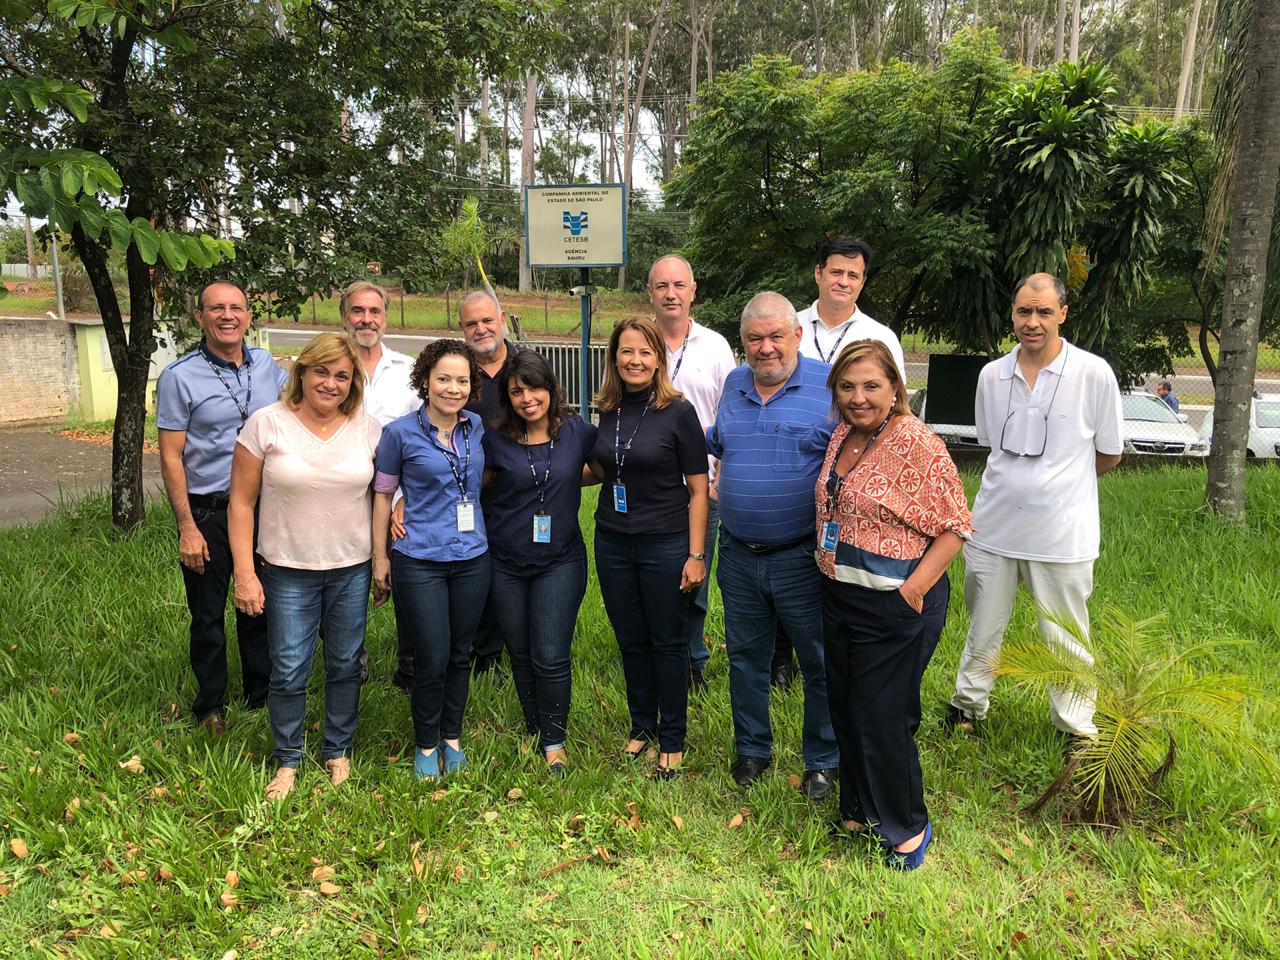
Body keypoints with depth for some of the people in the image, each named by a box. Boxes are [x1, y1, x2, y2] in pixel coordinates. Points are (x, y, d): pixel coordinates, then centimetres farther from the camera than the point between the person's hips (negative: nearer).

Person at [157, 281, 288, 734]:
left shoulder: (265, 363, 3)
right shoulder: (179, 378, -10)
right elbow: (171, 458, -10)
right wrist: (187, 527, -15)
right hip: (207, 513, -3)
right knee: (208, 615, 9)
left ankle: (262, 694, 32)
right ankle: (210, 706, 27)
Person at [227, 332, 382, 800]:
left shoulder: (367, 428, -1)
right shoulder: (266, 424, -8)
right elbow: (241, 502, -6)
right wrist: (245, 574, -10)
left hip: (352, 569, 2)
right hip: (288, 572, -2)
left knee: (346, 666, 13)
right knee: (289, 673, 4)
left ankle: (338, 751, 33)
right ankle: (288, 761, 26)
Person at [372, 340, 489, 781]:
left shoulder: (477, 427, 3)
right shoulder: (400, 433, -7)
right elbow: (383, 493, 0)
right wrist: (380, 558, 1)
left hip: (472, 559, 4)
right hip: (420, 562, -4)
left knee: (460, 654, 14)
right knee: (432, 660, 0)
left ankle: (452, 737, 33)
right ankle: (425, 746, 23)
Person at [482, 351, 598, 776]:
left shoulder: (578, 433, -4)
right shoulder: (496, 440, -3)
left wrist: (562, 481, -4)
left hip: (560, 561, -1)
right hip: (506, 564, 2)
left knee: (551, 657, -4)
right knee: (520, 654, 13)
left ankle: (555, 740, 17)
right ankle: (533, 729, 34)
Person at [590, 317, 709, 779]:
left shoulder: (678, 412, -9)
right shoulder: (607, 411, 4)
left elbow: (697, 490, -8)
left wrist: (696, 555, -12)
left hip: (665, 544, -4)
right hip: (613, 542, 5)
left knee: (668, 642, 7)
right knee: (631, 642, 15)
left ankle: (672, 741, 22)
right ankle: (642, 727, 33)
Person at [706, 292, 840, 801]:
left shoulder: (829, 386, -9)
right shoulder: (734, 384, 7)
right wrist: (724, 487, 9)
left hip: (802, 557, -4)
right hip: (738, 554, 5)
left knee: (821, 663, 9)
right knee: (745, 658, 17)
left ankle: (823, 761, 29)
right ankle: (752, 748, 36)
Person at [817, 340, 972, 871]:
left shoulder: (918, 444, -17)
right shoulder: (843, 435, 7)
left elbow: (954, 527, -17)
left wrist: (914, 587, -22)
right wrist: (827, 567, 13)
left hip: (895, 607, -8)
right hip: (838, 596, 8)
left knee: (883, 720, 3)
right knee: (844, 709, 18)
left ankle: (907, 827, 27)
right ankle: (858, 812, 38)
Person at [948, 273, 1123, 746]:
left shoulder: (1094, 373, -10)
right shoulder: (992, 375, 0)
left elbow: (1109, 454, 2)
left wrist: (1059, 481, 11)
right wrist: (1019, 480, 10)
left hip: (1062, 533, -3)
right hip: (994, 525, 3)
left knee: (1066, 641, 10)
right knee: (983, 629, 17)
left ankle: (1077, 728, 30)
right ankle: (967, 705, 37)